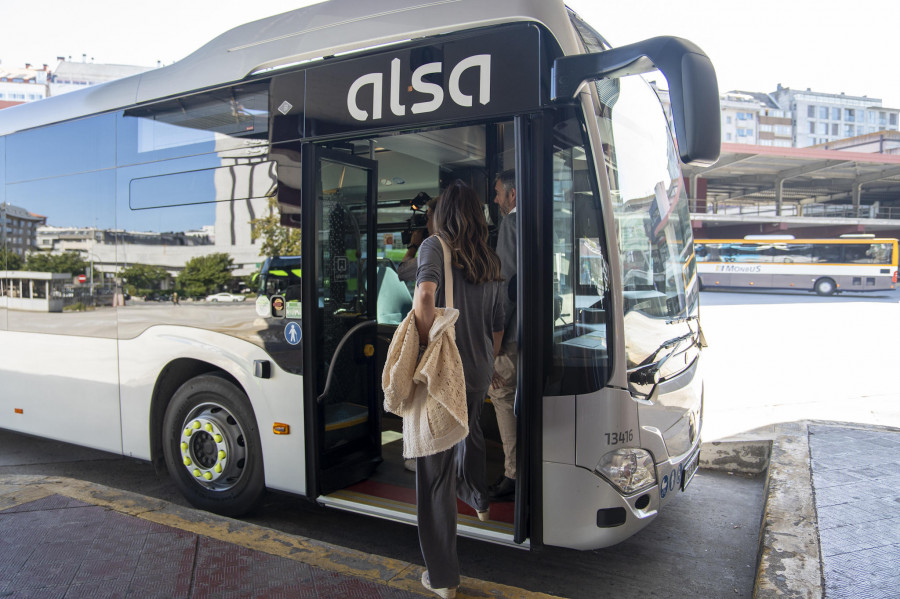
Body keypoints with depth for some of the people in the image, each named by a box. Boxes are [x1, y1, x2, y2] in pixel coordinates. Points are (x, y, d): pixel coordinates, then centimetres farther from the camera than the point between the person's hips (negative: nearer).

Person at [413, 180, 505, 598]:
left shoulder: (436, 246, -9)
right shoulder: (491, 263, 8)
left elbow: (424, 295, -29)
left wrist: (426, 348, -19)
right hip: (479, 371, 7)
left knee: (436, 466, 2)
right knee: (470, 434, 35)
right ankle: (478, 499, 61)